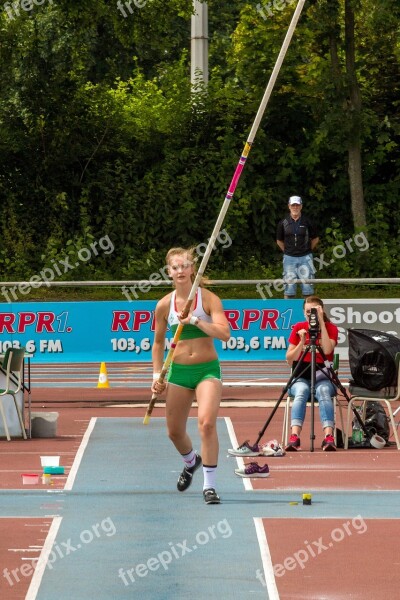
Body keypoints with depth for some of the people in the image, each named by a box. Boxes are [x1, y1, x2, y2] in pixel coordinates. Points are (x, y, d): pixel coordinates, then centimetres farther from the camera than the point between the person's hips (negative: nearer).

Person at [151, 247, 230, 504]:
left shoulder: (208, 299, -9)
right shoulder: (165, 305, 0)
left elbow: (224, 333, -20)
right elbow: (158, 342, 13)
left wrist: (195, 321, -29)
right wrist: (157, 374, 6)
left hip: (207, 369, -4)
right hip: (178, 370, 4)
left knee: (207, 422, -23)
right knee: (175, 431, 11)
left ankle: (209, 485, -16)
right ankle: (191, 461, 46)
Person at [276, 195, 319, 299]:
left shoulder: (307, 222, -1)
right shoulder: (283, 223, 2)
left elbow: (315, 239, 11)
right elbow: (279, 241, 15)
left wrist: (307, 250, 8)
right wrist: (287, 251, 8)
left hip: (305, 257, -1)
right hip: (289, 258, 1)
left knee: (307, 287, -1)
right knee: (289, 288, 3)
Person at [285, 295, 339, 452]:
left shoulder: (331, 328, 4)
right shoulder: (299, 328, 8)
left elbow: (327, 350, -17)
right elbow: (289, 359, 4)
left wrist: (321, 322, -15)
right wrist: (302, 342, -12)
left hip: (322, 377, -1)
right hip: (302, 376, 1)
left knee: (323, 392, -36)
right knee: (301, 392, -35)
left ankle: (329, 437, -50)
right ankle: (294, 437, -51)